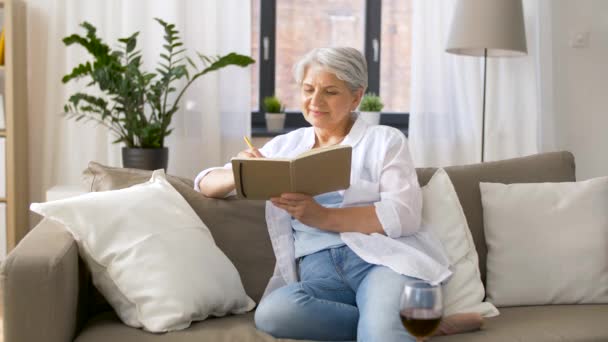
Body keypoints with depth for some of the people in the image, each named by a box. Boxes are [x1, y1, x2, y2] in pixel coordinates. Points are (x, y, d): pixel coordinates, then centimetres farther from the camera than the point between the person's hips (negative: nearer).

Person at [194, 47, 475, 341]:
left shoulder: (385, 139, 12)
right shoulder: (284, 146, 22)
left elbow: (405, 215, -2)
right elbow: (206, 183, 20)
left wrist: (323, 217, -15)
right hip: (316, 269, 6)